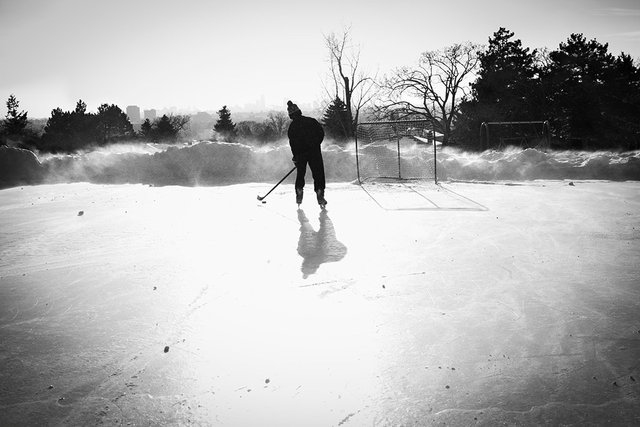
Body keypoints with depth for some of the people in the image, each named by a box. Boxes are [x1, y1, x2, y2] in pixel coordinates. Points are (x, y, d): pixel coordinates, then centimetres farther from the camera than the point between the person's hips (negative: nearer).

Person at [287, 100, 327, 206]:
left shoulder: (292, 126, 3)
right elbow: (321, 133, 6)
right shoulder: (312, 121, 6)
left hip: (300, 153, 0)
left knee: (300, 173, 15)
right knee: (318, 174, 3)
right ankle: (320, 196, -5)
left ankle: (299, 195, 11)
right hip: (314, 152, 0)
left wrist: (295, 156, 8)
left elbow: (292, 142, 1)